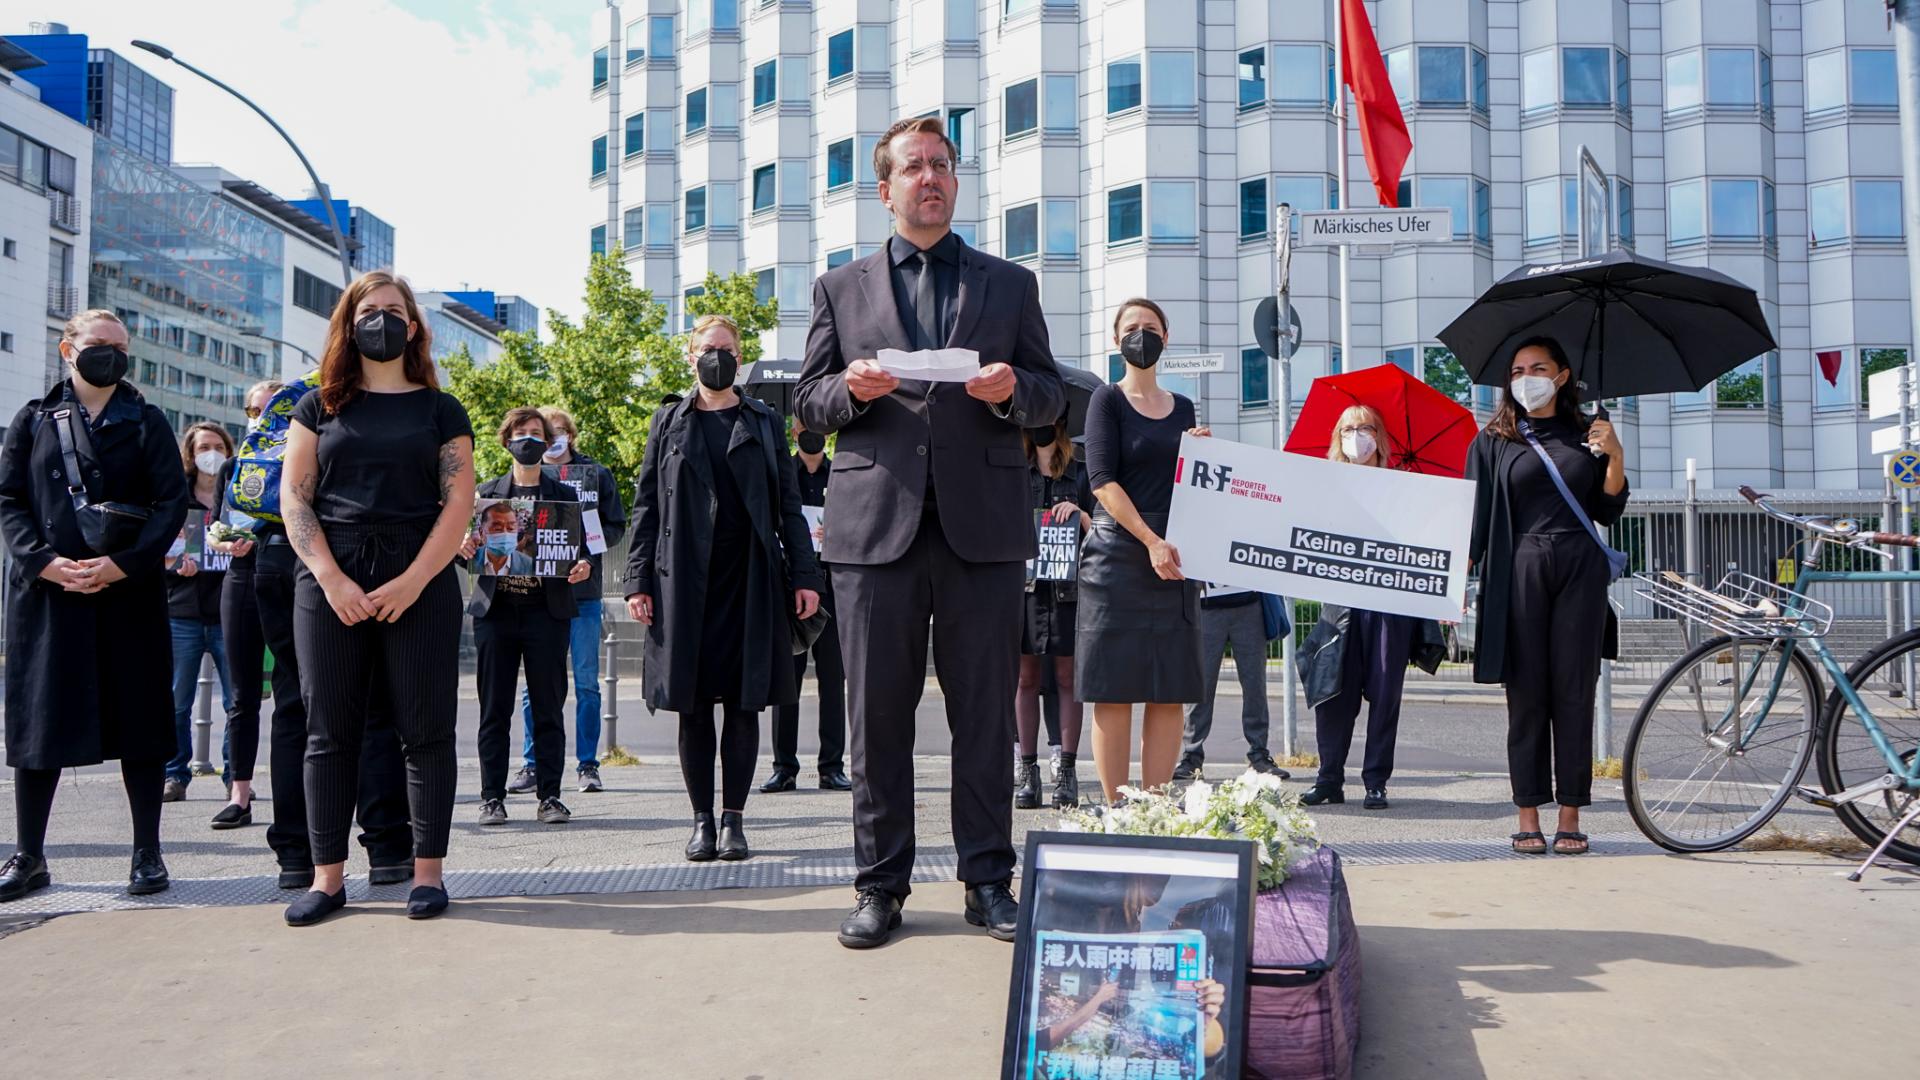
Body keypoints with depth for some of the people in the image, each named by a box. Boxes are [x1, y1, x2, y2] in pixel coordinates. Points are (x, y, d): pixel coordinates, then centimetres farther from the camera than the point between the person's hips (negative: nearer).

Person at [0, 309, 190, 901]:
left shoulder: (146, 423, 7)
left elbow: (173, 502, -1)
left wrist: (122, 563, -14)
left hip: (128, 592, -1)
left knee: (138, 719, 1)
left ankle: (147, 853, 10)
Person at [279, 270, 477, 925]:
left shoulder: (440, 409, 9)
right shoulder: (321, 406, 13)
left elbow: (458, 504, 0)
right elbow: (294, 497, 5)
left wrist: (412, 582, -11)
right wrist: (332, 580, -8)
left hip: (419, 583, -1)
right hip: (329, 582, 2)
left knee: (425, 729, -1)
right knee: (329, 730, 3)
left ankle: (428, 872, 7)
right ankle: (327, 877, 10)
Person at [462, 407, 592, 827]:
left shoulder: (563, 494, 10)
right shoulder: (487, 492, 11)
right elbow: (467, 547, 10)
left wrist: (583, 567, -14)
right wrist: (463, 547, -12)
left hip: (547, 611, -1)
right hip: (496, 609, 1)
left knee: (548, 707, 2)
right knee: (494, 709, 3)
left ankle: (550, 796, 8)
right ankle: (492, 796, 10)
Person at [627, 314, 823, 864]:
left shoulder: (764, 422, 10)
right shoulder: (670, 421, 11)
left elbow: (789, 504, 8)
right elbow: (646, 504, 8)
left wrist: (804, 575, -1)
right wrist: (638, 581, -1)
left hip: (750, 580, 0)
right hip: (684, 581, 0)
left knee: (744, 701, 1)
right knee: (692, 704, 3)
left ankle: (734, 819, 9)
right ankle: (702, 820, 12)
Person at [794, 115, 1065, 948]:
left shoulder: (1010, 284, 15)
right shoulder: (841, 288, 15)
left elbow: (1052, 396, 12)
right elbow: (807, 404, 12)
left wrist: (1012, 391, -9)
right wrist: (850, 389, -9)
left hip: (983, 526, 0)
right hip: (876, 525, 0)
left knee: (984, 715, 3)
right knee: (877, 714, 4)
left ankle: (988, 880, 15)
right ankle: (880, 885, 15)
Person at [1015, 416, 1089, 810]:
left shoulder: (1081, 474, 10)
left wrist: (1080, 515, -10)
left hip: (1068, 585, -1)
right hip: (1023, 583, 1)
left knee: (1066, 676, 0)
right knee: (1026, 677, 2)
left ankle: (1066, 769, 3)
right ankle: (1027, 770, 7)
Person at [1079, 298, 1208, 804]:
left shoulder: (1183, 408, 17)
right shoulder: (1108, 400, 2)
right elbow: (1103, 480, -8)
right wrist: (1151, 541, -17)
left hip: (1174, 559, 5)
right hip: (1118, 555, -5)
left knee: (1170, 692, 2)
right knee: (1115, 691, -4)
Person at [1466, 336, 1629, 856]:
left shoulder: (1585, 436, 13)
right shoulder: (1493, 441, 8)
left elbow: (1609, 510, 9)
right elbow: (1474, 516, 2)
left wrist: (1615, 456, -6)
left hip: (1580, 570, 1)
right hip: (1520, 571, -1)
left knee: (1574, 695, 1)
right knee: (1526, 695, 0)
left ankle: (1571, 817, 8)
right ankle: (1528, 817, 6)